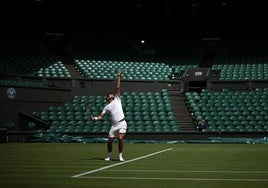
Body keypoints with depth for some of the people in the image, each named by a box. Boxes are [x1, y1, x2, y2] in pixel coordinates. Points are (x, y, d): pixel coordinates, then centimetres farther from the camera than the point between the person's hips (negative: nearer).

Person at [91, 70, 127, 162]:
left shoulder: (117, 100, 10)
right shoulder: (107, 107, 14)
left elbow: (118, 87, 6)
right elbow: (101, 116, 12)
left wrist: (118, 76, 3)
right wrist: (95, 118, -8)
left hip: (122, 124, -3)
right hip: (114, 125, 3)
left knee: (120, 139, -17)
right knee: (110, 140, 2)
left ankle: (120, 156, -6)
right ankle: (109, 155, 24)